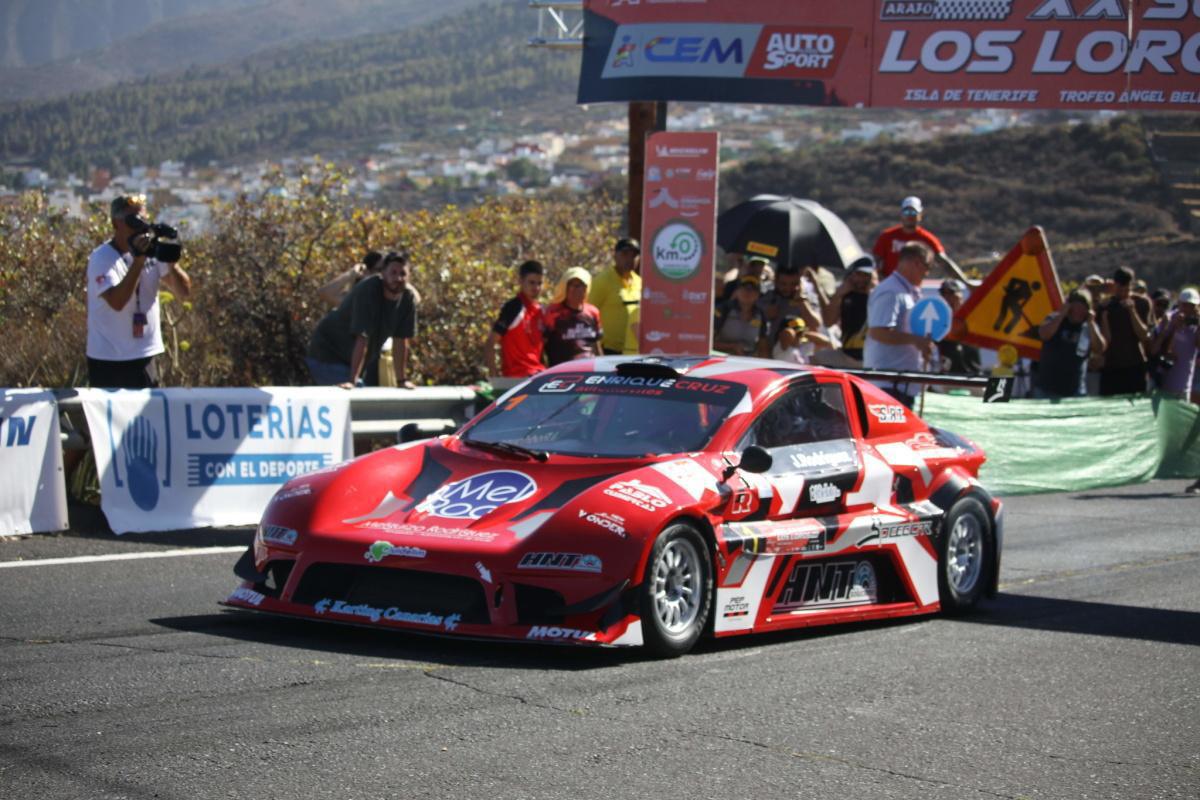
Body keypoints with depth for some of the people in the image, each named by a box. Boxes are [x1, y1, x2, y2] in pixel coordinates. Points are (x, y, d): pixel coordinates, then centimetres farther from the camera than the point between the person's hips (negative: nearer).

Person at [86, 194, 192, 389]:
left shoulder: (152, 252, 4)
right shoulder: (101, 258, -10)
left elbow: (184, 292, 2)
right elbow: (117, 301, -26)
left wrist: (171, 261, -14)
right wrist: (138, 260, -26)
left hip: (146, 357, 4)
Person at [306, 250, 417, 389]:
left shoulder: (408, 298, -8)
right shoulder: (368, 290, -26)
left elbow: (401, 341, -1)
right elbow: (362, 338, -31)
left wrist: (402, 380, -2)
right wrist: (352, 380, -33)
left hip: (351, 361, 7)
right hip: (328, 352, -7)